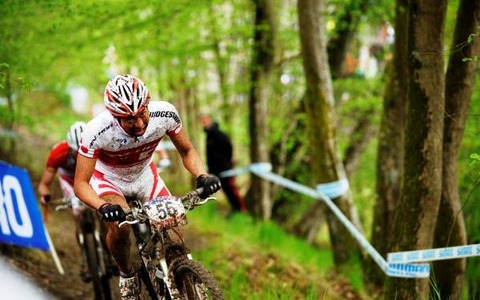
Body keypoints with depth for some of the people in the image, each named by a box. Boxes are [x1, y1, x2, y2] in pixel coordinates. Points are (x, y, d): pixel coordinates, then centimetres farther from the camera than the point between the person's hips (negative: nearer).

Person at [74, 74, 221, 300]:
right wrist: (103, 207, -51)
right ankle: (126, 274, 0)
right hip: (108, 178, -3)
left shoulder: (165, 114, -30)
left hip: (144, 174, 3)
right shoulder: (96, 132, -38)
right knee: (119, 226, -30)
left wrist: (202, 176, -33)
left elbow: (187, 151, -13)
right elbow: (81, 183, -32)